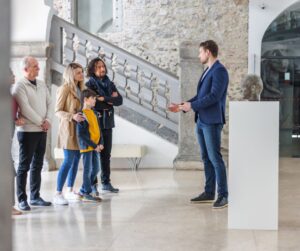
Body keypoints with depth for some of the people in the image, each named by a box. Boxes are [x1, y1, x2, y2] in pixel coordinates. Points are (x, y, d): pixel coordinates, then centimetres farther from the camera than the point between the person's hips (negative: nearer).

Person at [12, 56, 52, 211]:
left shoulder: (42, 85, 12)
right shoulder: (20, 86, -9)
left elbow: (49, 104, 11)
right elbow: (25, 109, -16)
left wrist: (47, 120, -5)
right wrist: (41, 122, -12)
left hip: (42, 130, 7)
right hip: (27, 131, -7)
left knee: (37, 165, 11)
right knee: (24, 166, -1)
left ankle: (35, 197, 19)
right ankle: (22, 199, 4)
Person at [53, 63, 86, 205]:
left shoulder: (80, 89, 13)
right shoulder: (65, 89, -9)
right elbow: (57, 111, -11)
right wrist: (72, 116, -23)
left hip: (79, 128, 8)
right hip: (69, 128, -8)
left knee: (76, 159, 8)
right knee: (69, 160, -11)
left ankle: (70, 191, 18)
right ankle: (58, 194, -6)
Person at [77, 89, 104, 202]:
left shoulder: (94, 113, 11)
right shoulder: (82, 115, -14)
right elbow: (81, 134, -18)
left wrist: (100, 143, 2)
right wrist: (93, 145, -17)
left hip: (95, 146, 8)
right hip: (87, 146, -8)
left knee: (96, 168, 12)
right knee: (87, 170, -1)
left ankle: (83, 190, 24)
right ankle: (87, 194, 8)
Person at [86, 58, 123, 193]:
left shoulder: (110, 84, 13)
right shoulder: (89, 85, -2)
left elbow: (119, 100, 4)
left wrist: (104, 99, -9)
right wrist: (110, 100, -8)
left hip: (108, 122, 5)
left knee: (106, 154, 8)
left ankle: (106, 182, 16)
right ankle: (92, 184, 5)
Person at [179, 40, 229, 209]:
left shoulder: (219, 70, -12)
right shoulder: (208, 71, 17)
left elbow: (214, 96, -20)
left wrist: (192, 106, -17)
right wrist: (184, 105, 8)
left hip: (212, 121, -9)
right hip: (201, 121, 9)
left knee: (215, 158, -8)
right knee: (206, 158, 12)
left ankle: (223, 195, -3)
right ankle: (209, 193, 19)